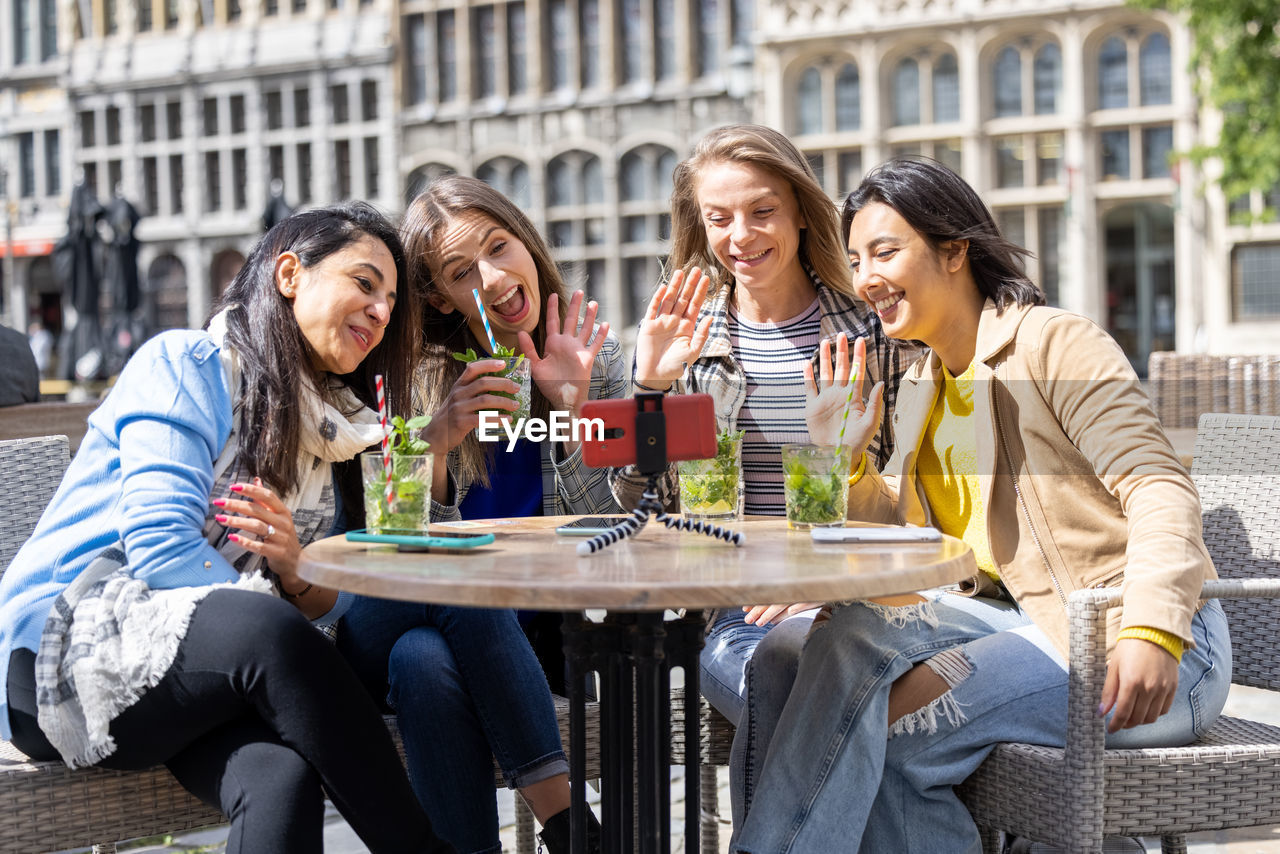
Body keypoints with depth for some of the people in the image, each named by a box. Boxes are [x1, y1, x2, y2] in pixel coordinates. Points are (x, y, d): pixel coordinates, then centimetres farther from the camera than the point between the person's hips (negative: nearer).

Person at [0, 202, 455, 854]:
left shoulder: (326, 427, 19)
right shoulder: (185, 365, -2)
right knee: (270, 632, -35)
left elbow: (329, 607, 12)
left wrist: (296, 570, -10)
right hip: (62, 654, -5)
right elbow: (159, 549, -16)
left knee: (284, 775, -32)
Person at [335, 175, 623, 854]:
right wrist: (435, 441, -22)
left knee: (426, 657, -33)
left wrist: (572, 407, -15)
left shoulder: (593, 358, 1)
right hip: (393, 621, 0)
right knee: (423, 661, -35)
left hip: (533, 637, 0)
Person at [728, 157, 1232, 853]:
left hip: (1122, 644, -7)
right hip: (1023, 623, 7)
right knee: (851, 632, -18)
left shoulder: (1052, 342, -7)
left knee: (881, 725, -23)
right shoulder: (918, 390, 17)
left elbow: (1160, 487, -16)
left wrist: (1152, 629, -31)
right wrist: (847, 457, -3)